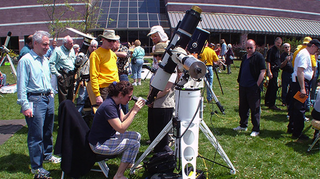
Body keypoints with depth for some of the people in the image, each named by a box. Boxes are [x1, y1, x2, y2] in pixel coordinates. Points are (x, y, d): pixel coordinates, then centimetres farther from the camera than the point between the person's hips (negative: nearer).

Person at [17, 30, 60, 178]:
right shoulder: (25, 60, -11)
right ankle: (36, 167, 7)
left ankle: (47, 155, 37)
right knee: (36, 135, -3)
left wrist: (51, 92, 16)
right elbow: (21, 86, -13)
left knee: (48, 131, 18)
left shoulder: (45, 60, 14)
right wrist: (25, 106, -16)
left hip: (48, 98, 8)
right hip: (35, 100, -8)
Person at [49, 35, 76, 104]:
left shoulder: (72, 50, 16)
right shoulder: (57, 50, -6)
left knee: (70, 95, 13)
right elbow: (51, 64, -10)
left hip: (71, 75, 7)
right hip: (63, 76, -7)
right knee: (63, 96, -7)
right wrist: (57, 74, -14)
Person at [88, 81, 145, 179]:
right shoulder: (108, 106, -29)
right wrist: (134, 111, -27)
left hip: (109, 136, 10)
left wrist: (134, 108, -6)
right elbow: (121, 128, -31)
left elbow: (123, 119, 8)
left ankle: (129, 164, 30)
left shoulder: (115, 102, 1)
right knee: (134, 144, -18)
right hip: (99, 144, -10)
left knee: (136, 136, 10)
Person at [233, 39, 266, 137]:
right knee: (242, 107, 15)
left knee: (255, 109, -1)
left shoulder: (259, 56, -8)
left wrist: (257, 85, -16)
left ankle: (256, 129, 7)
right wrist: (240, 81, 14)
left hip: (253, 87, -7)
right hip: (243, 86, 7)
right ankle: (243, 125, 30)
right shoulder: (244, 57, 14)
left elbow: (263, 71, -12)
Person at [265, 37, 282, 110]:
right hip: (272, 70, -9)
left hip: (276, 70, 9)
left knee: (270, 86, 16)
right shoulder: (271, 50, -13)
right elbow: (268, 61, -19)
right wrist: (269, 72, -23)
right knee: (274, 87, -9)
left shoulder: (278, 50, 16)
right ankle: (271, 104, -4)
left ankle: (267, 102, 26)